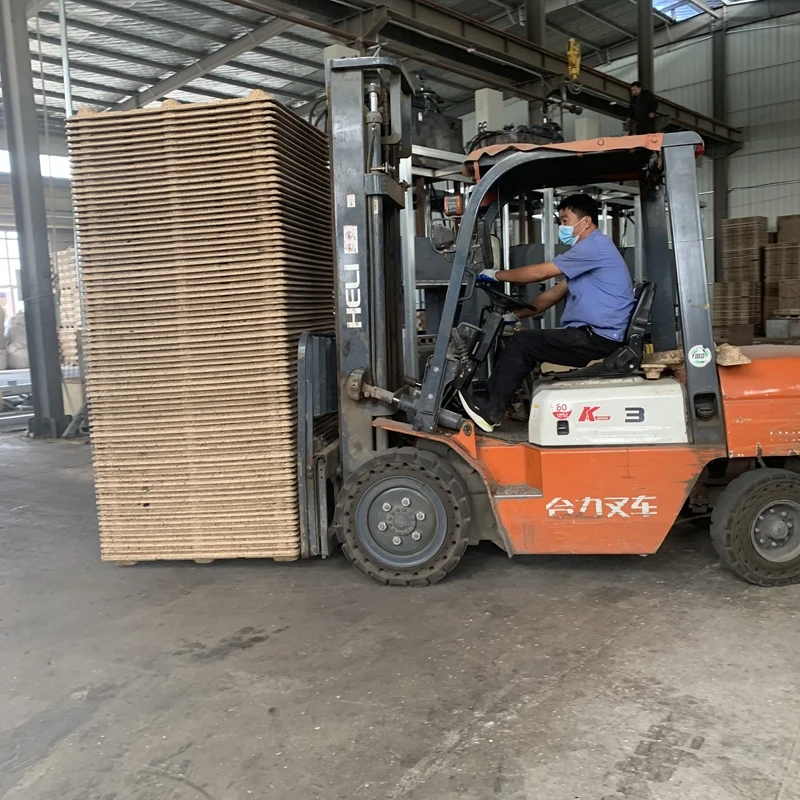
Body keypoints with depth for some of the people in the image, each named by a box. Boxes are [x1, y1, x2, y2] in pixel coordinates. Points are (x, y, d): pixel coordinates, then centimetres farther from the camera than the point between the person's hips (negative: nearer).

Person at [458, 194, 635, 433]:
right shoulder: (588, 251, 21)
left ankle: (491, 410, -5)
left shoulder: (595, 245, -12)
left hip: (598, 338, -10)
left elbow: (539, 272, -12)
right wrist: (516, 315, 14)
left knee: (522, 343, -12)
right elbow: (554, 294, 20)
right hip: (592, 335, 10)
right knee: (526, 344, 10)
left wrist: (498, 275, 1)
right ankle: (493, 403, 7)